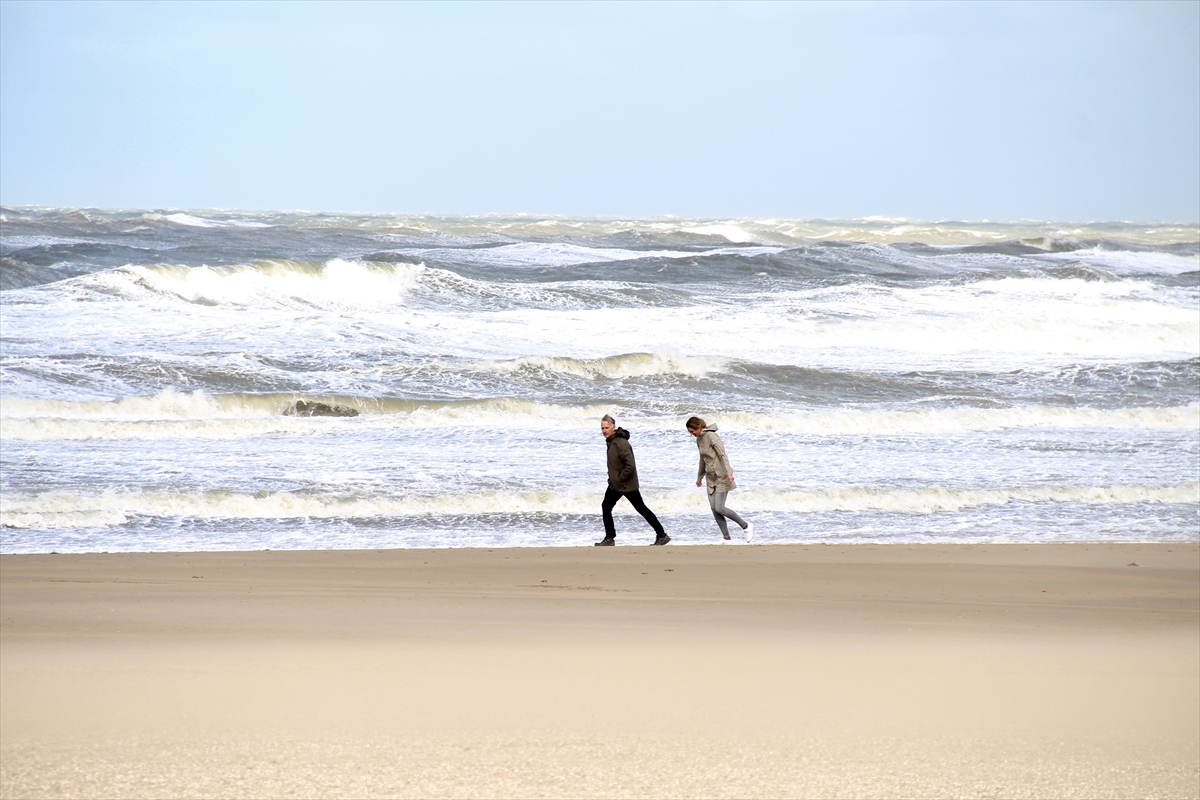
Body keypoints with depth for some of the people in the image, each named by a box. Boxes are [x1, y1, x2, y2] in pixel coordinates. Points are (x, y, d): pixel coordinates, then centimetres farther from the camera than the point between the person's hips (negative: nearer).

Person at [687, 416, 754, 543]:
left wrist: (728, 472, -28)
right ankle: (727, 538, 3)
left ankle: (746, 526, 3)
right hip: (711, 478, 8)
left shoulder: (711, 436, -14)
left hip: (721, 477, -8)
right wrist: (700, 476, 35)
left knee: (719, 508, -13)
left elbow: (723, 455, -19)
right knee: (714, 508, -1)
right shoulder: (699, 439, 13)